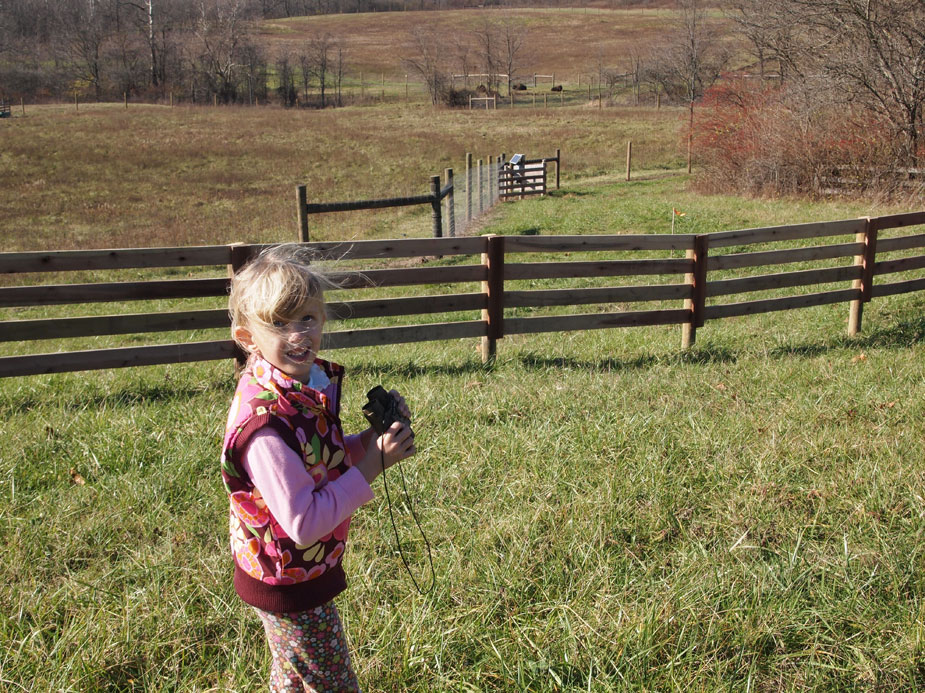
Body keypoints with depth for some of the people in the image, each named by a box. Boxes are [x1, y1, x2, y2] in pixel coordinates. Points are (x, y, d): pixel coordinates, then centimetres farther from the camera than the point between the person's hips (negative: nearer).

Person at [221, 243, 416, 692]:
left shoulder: (312, 379, -5)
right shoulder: (266, 423, -33)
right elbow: (303, 524, -31)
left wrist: (373, 436, -7)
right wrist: (374, 464, -29)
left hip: (307, 569, 8)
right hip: (289, 586, -8)